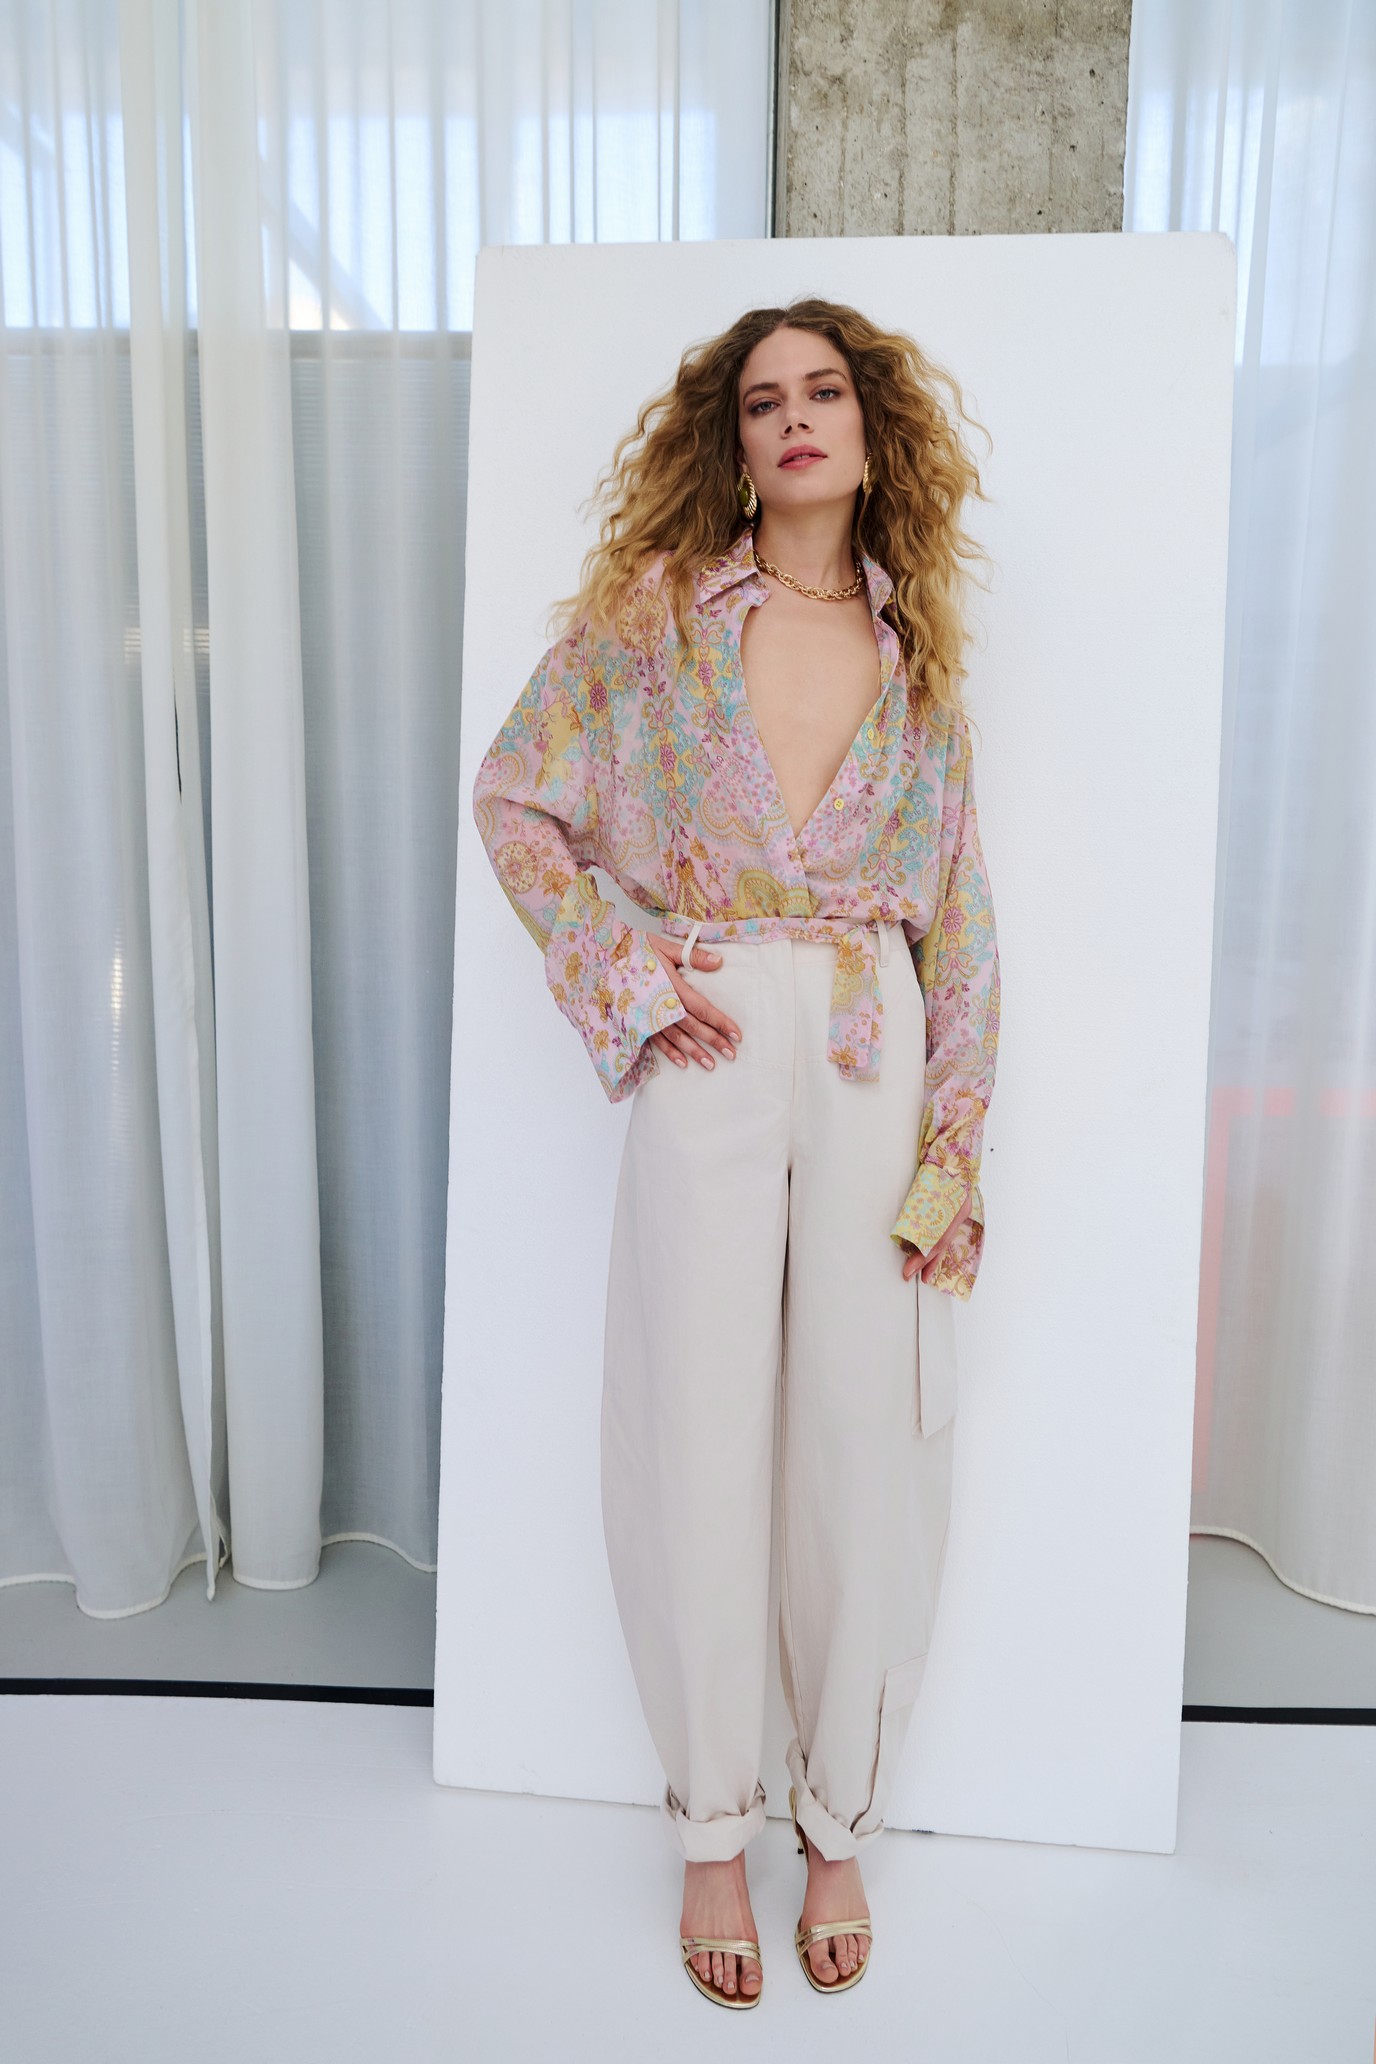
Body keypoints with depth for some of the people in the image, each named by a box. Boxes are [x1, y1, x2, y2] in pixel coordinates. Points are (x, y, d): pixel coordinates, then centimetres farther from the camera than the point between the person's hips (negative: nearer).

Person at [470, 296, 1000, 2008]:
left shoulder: (921, 653, 9)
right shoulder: (648, 612, 4)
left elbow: (959, 924, 7)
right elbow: (512, 796, 8)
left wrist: (952, 1161, 1)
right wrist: (623, 972, -5)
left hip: (876, 1061, 2)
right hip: (709, 1059, -1)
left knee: (870, 1443, 6)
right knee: (701, 1441, 4)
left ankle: (841, 1822, 30)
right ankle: (712, 1826, 27)